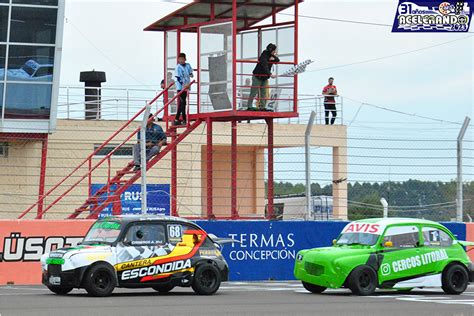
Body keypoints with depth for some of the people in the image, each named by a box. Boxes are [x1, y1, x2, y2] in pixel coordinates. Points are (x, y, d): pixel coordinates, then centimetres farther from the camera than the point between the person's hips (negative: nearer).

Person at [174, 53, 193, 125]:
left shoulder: (188, 65, 8)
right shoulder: (178, 67, -7)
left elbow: (191, 74, 18)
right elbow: (178, 78, -12)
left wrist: (191, 75, -6)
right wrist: (183, 84, -24)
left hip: (186, 87, 6)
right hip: (180, 87, -6)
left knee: (181, 103, 9)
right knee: (183, 102, -12)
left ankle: (177, 119, 15)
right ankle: (184, 119, -10)